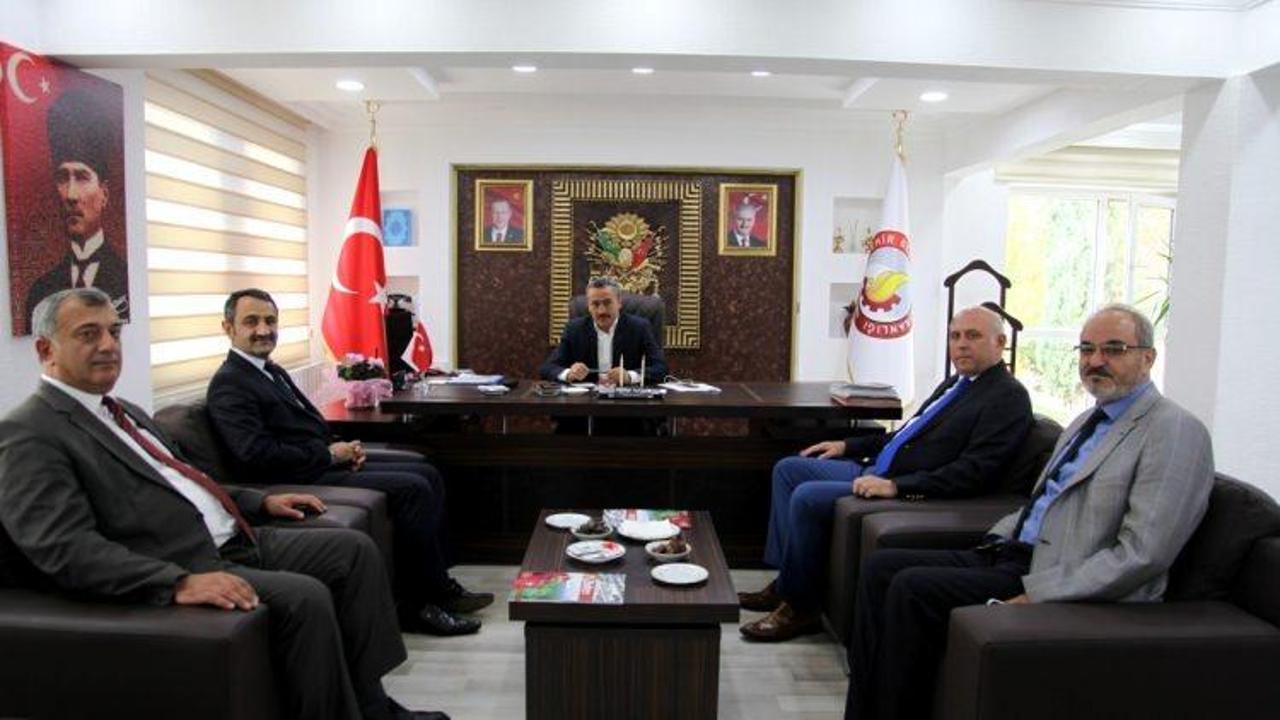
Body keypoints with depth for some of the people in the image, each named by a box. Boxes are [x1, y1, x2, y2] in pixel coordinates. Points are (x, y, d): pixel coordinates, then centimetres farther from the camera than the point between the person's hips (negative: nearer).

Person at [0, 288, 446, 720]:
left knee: (354, 550, 0)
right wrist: (180, 582, -31)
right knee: (305, 598, -27)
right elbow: (67, 549, -21)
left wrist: (261, 502, 16)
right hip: (178, 567, -9)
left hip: (234, 538, 9)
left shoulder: (122, 411, 19)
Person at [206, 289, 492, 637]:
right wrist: (329, 455, -15)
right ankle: (418, 603, -8)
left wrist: (344, 447, 2)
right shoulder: (229, 385, -12)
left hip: (325, 460, 10)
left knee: (428, 475, 3)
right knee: (413, 489, -20)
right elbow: (256, 454, -22)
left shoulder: (273, 371, 18)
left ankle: (437, 585, 7)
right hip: (304, 478, -10)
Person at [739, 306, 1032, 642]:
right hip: (873, 470, 10)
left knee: (807, 497, -24)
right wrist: (848, 445, 20)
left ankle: (800, 608, -7)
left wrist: (896, 486, -27)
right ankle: (785, 581, 9)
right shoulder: (956, 383, 16)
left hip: (909, 491, -10)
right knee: (787, 469, 9)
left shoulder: (1009, 397, -11)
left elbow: (972, 472, -21)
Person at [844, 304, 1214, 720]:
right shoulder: (1087, 421, 19)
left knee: (912, 589, -22)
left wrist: (1035, 593, -21)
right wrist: (993, 542, 6)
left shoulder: (1176, 432, -10)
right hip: (1011, 553, 9)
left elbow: (1143, 554, -20)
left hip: (1064, 586, -9)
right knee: (881, 567, -2)